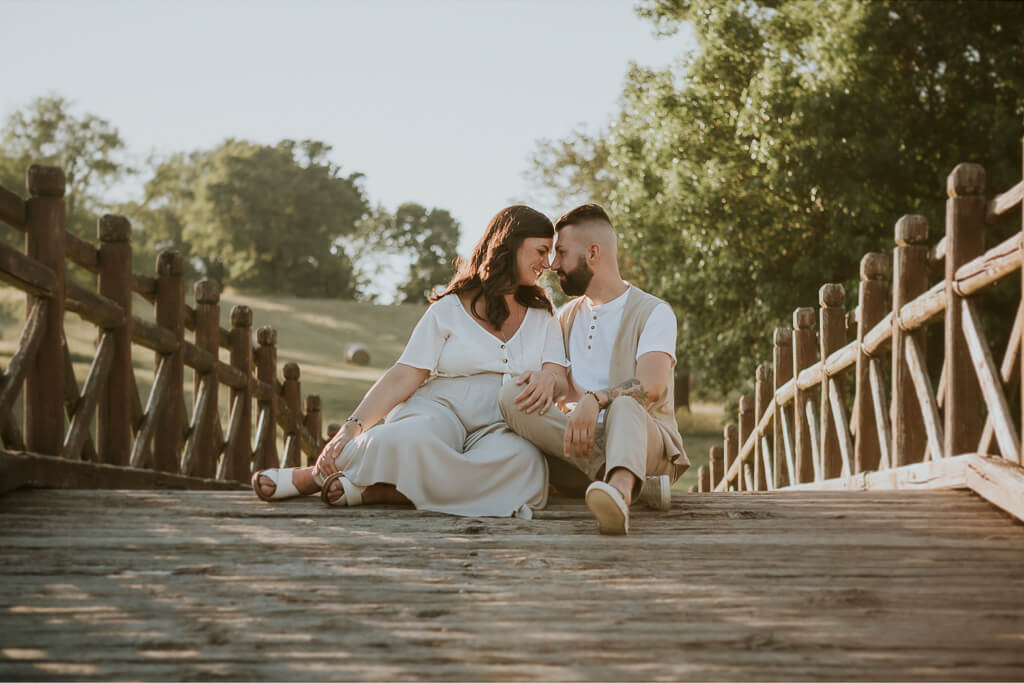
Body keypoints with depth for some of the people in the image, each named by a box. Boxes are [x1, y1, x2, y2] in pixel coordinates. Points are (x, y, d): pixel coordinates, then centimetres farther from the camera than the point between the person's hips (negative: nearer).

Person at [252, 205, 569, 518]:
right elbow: (403, 377, 2)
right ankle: (312, 475, -19)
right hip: (441, 411, -2)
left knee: (522, 461, -38)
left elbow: (561, 380, 9)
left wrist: (547, 379, -18)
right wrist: (353, 426, -12)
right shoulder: (448, 310, 10)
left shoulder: (542, 317, 21)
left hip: (502, 430, 3)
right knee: (410, 441, -42)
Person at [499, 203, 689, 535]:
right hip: (579, 445, 5)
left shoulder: (653, 312, 2)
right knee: (510, 397, -22)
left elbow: (651, 386, -17)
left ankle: (618, 493, -73)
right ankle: (633, 483, -34)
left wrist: (595, 400, -34)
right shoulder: (567, 316, 23)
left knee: (624, 405, -39)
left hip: (645, 439, -5)